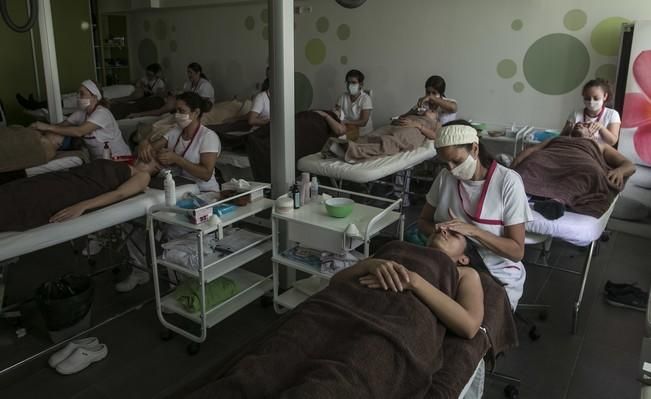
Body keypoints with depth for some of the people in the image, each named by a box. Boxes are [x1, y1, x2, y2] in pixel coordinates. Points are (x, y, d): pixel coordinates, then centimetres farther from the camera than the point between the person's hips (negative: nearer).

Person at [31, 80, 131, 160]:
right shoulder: (81, 113, 4)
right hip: (99, 161, 7)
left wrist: (48, 127, -30)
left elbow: (79, 132, -32)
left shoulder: (101, 113, -21)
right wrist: (40, 129, -20)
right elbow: (62, 125, -3)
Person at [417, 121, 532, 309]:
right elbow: (423, 221, 8)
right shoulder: (445, 177, -1)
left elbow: (517, 251, -14)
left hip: (498, 277, -3)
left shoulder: (508, 181, -14)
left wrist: (473, 231, -26)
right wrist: (435, 230, -15)